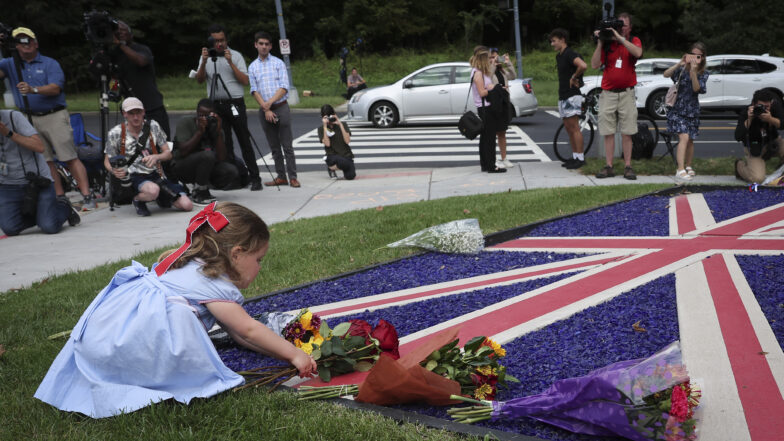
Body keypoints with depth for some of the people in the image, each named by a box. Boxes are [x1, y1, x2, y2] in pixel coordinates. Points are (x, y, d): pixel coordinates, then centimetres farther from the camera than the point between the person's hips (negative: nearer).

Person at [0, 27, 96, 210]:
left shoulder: (50, 63, 2)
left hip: (54, 116, -4)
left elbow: (55, 88, -11)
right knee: (45, 160, 4)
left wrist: (33, 90, -28)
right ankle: (60, 197, 10)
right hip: (30, 119, 4)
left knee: (70, 158, -10)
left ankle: (87, 196, -11)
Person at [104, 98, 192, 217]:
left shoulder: (153, 126, 3)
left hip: (156, 175, 4)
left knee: (187, 206, -10)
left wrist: (156, 157, -18)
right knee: (153, 190, -41)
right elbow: (107, 161, 7)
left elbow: (168, 153, 5)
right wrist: (114, 171, -17)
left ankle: (161, 198, 21)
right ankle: (137, 199, -3)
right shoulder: (115, 133, -3)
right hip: (133, 176, -4)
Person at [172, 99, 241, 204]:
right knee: (208, 155, -34)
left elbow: (221, 158, -14)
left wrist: (218, 131, -21)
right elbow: (183, 151, -26)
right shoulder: (185, 123, -11)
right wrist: (200, 131, -27)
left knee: (231, 171, -21)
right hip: (181, 168, -5)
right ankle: (199, 195, -16)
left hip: (206, 167, 5)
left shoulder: (214, 127, -2)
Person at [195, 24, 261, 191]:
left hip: (235, 103, -3)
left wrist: (230, 63, -12)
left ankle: (254, 177, -1)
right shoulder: (206, 57, 12)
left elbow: (245, 81, -4)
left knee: (244, 141, -3)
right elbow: (199, 80, 2)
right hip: (216, 106, 3)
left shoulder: (235, 55, 4)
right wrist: (204, 62, -13)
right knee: (224, 143, 3)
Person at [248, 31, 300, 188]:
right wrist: (266, 109, -8)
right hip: (264, 110, 3)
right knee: (274, 147, 6)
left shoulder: (278, 63, 4)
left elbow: (284, 87, -4)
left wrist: (270, 102, -15)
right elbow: (254, 90, 3)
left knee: (287, 145, -4)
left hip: (281, 107, -2)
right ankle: (281, 176, 11)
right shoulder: (252, 67, 10)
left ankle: (292, 177, -3)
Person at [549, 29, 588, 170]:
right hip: (563, 96, 10)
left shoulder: (570, 54, -13)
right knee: (568, 128, 11)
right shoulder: (558, 56, 16)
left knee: (574, 128, -8)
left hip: (572, 96, -10)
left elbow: (583, 66, -32)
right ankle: (575, 156, 16)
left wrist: (574, 77, -17)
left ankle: (580, 158, -5)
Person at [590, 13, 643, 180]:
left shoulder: (633, 41, 5)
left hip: (626, 93, -1)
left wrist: (619, 37, -20)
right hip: (608, 93, 1)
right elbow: (595, 65, -3)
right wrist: (599, 43, -9)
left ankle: (628, 167, 5)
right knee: (608, 133, 2)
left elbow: (638, 53, -19)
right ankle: (608, 167, 7)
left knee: (627, 133, 1)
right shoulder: (607, 43, 6)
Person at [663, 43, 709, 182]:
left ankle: (688, 166, 29)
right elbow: (666, 74, -22)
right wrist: (680, 64, -34)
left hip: (692, 110, 4)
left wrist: (693, 71, -27)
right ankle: (680, 170, -18)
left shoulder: (703, 74, 1)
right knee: (684, 137, -17)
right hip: (677, 109, -3)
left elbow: (697, 88, -15)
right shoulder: (681, 68, -5)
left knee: (690, 140, 10)